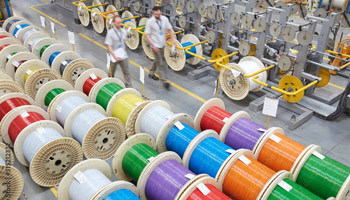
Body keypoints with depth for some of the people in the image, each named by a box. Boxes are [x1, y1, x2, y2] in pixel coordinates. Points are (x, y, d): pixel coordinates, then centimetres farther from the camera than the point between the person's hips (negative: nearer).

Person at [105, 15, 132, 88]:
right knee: (112, 72, 14)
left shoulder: (124, 31, 2)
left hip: (123, 56, 4)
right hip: (114, 56, -3)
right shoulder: (110, 32, -13)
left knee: (126, 72, 1)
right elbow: (109, 46, -14)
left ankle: (129, 87, 6)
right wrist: (115, 56, -20)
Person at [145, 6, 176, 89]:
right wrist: (153, 46, -21)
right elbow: (147, 35, -14)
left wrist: (173, 39, -9)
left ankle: (151, 73, 44)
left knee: (157, 60, 23)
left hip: (162, 44, 6)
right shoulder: (150, 21, -16)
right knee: (161, 63, -7)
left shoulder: (165, 19, -3)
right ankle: (164, 81, -2)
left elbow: (170, 29, 6)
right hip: (155, 45, -6)